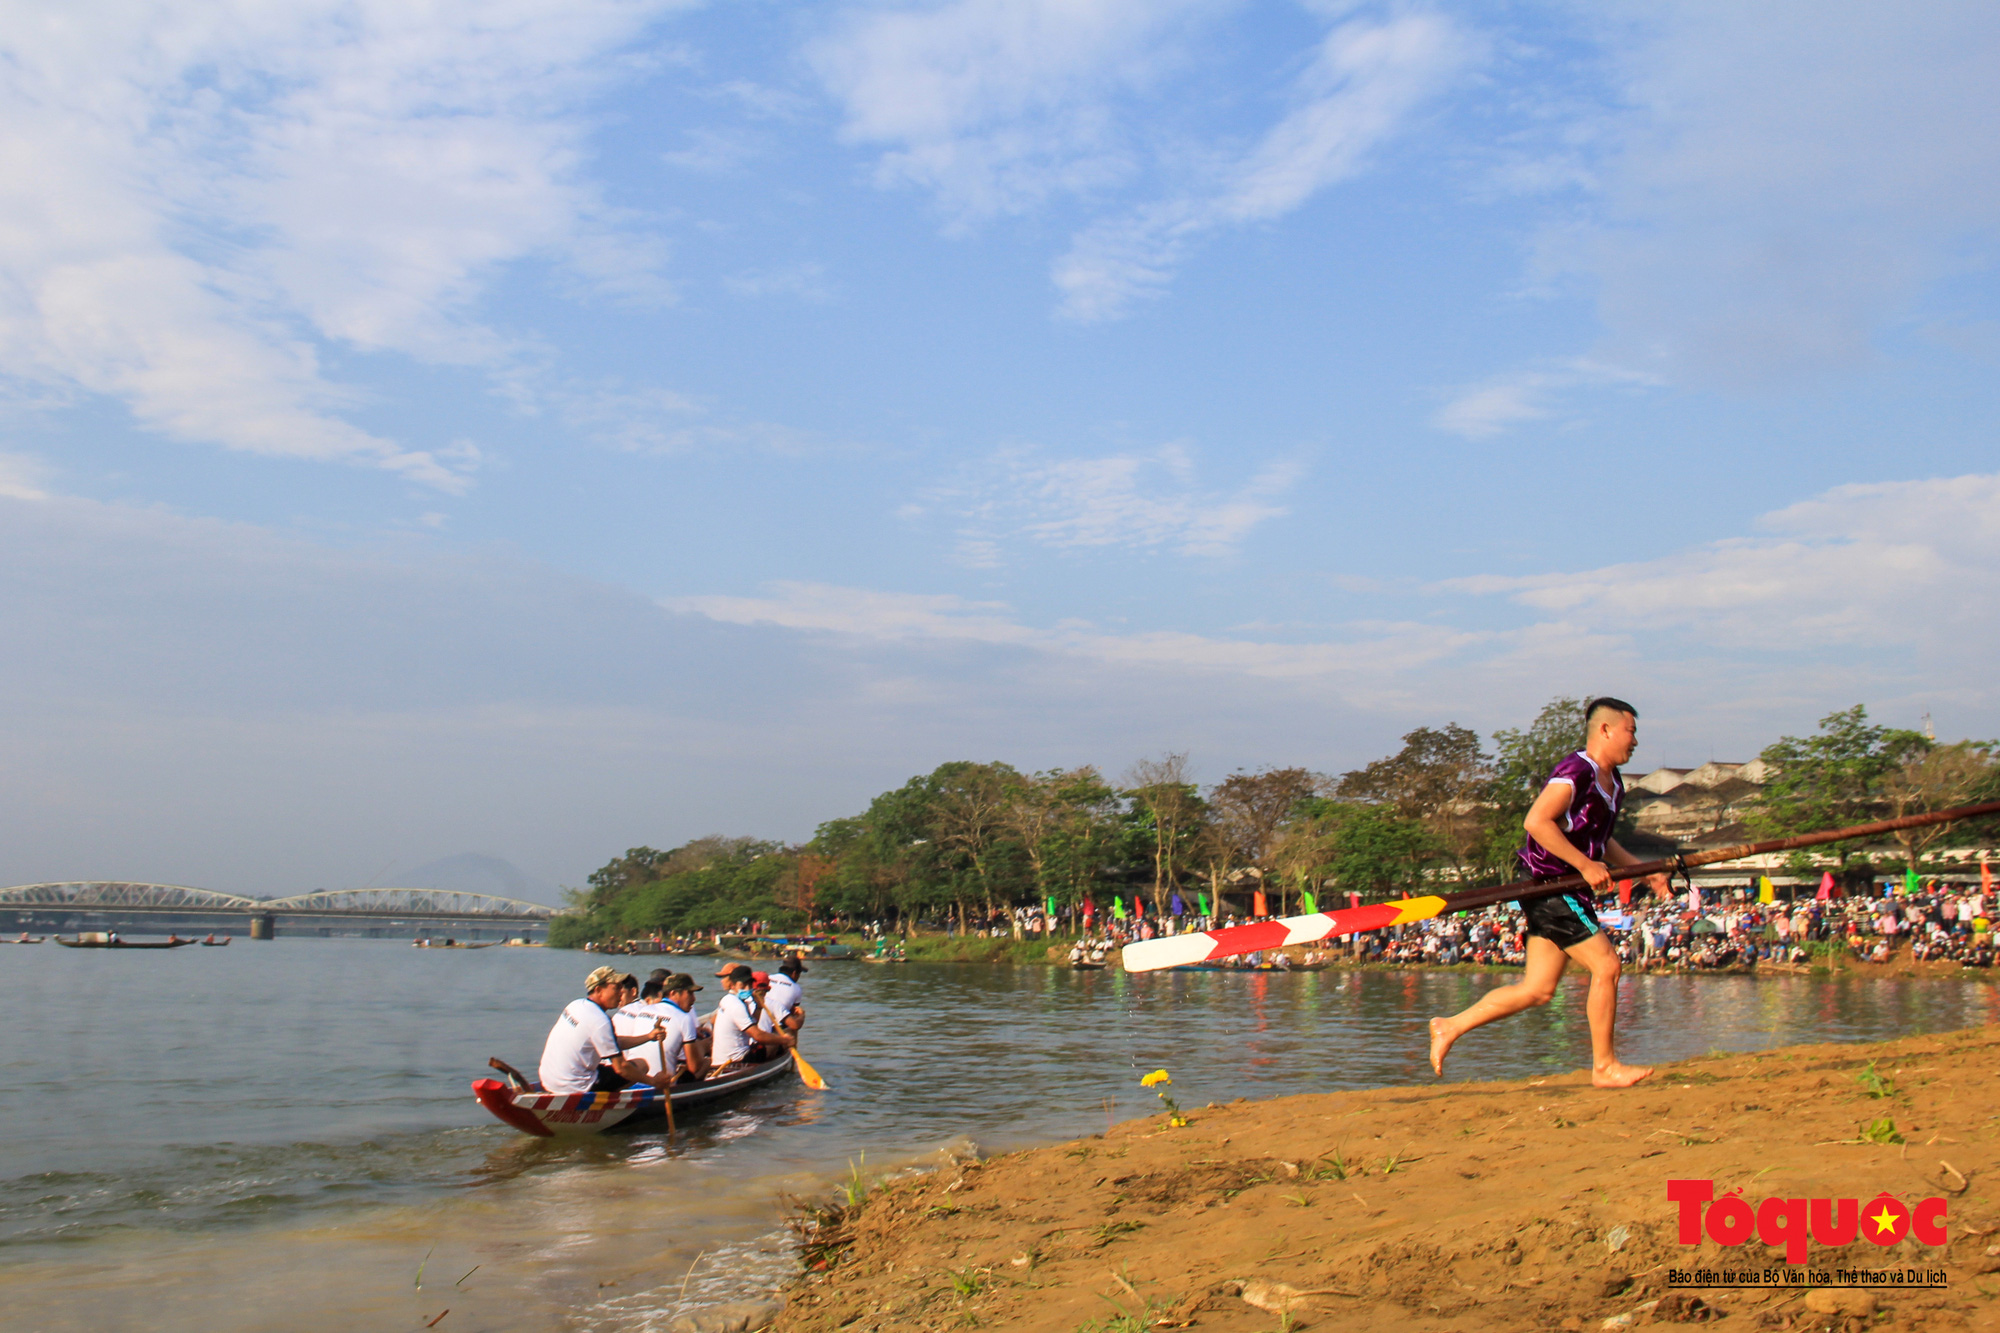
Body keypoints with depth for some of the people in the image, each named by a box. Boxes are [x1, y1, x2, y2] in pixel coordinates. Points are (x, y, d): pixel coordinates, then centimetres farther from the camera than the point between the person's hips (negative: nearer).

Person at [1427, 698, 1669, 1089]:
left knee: (1539, 989, 7)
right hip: (1549, 885, -10)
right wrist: (1586, 865, -24)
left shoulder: (1612, 781, 16)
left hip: (1567, 892, 10)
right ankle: (1605, 1066, 5)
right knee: (1606, 966, -8)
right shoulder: (1576, 771, -16)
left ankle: (1450, 1027, 14)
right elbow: (1536, 822, -27)